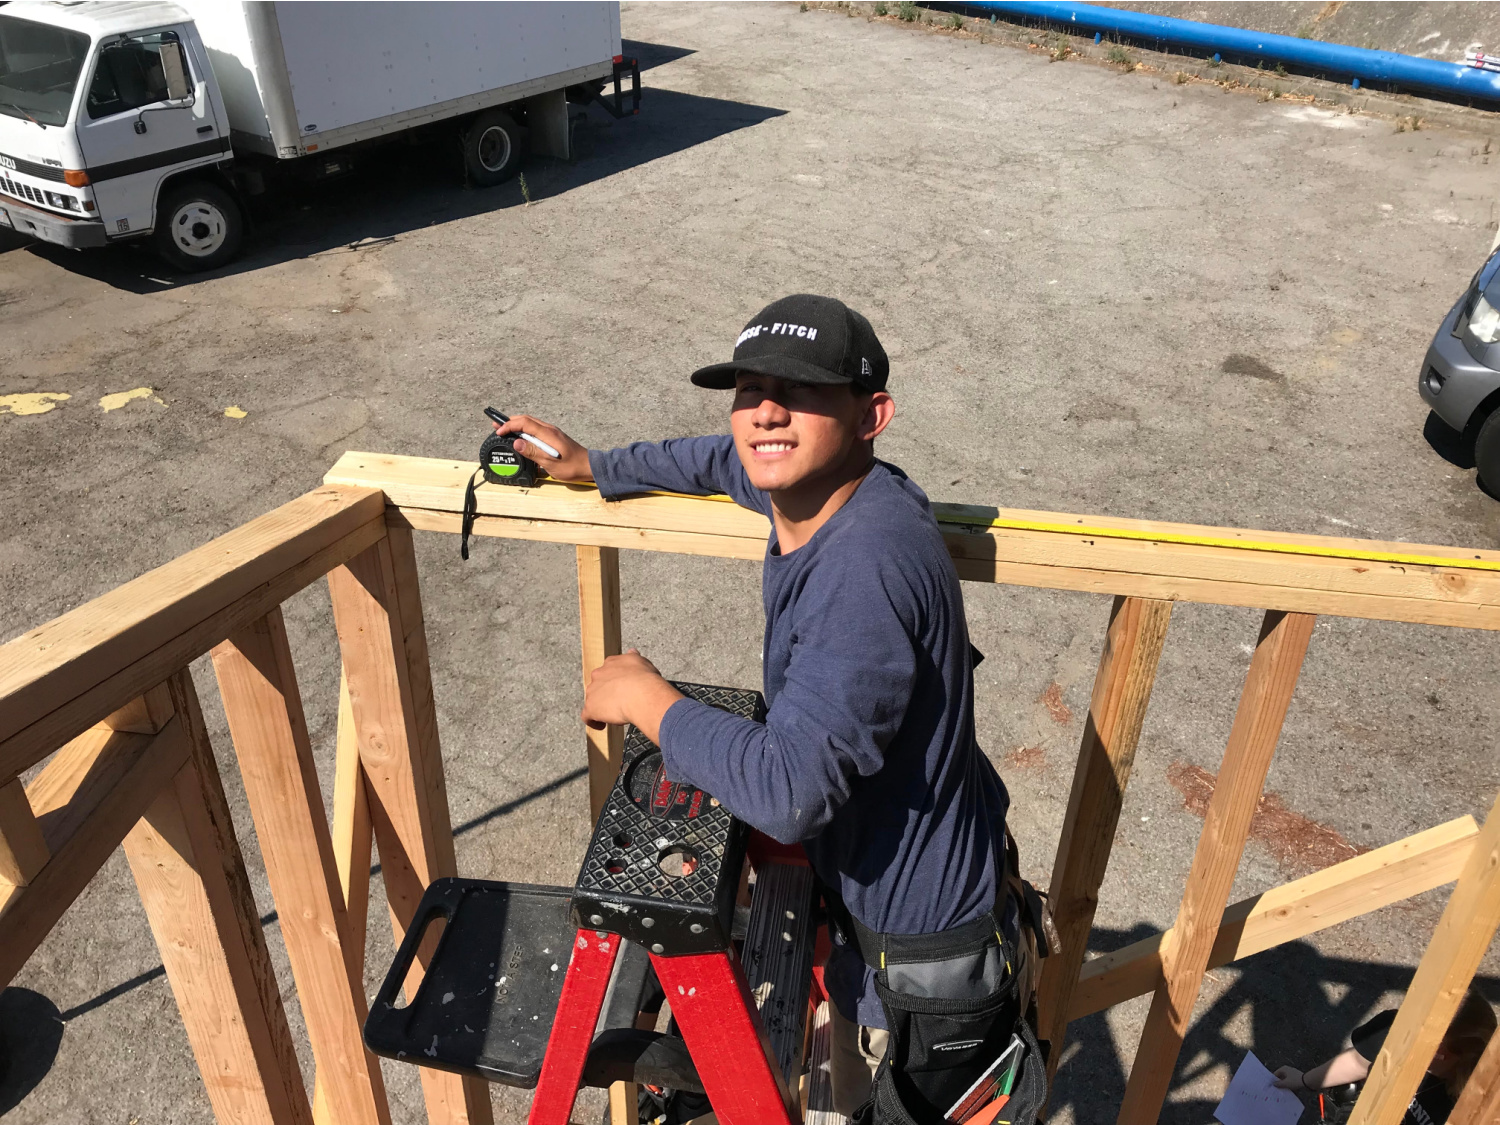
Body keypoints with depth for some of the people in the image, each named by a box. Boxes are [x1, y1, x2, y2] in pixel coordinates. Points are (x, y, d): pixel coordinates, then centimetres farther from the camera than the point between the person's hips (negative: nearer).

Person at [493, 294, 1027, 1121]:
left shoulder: (868, 566, -37)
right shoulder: (816, 490, -7)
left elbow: (788, 791, -40)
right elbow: (730, 463, 17)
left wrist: (645, 699, -26)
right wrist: (591, 466, 15)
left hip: (914, 941, -8)